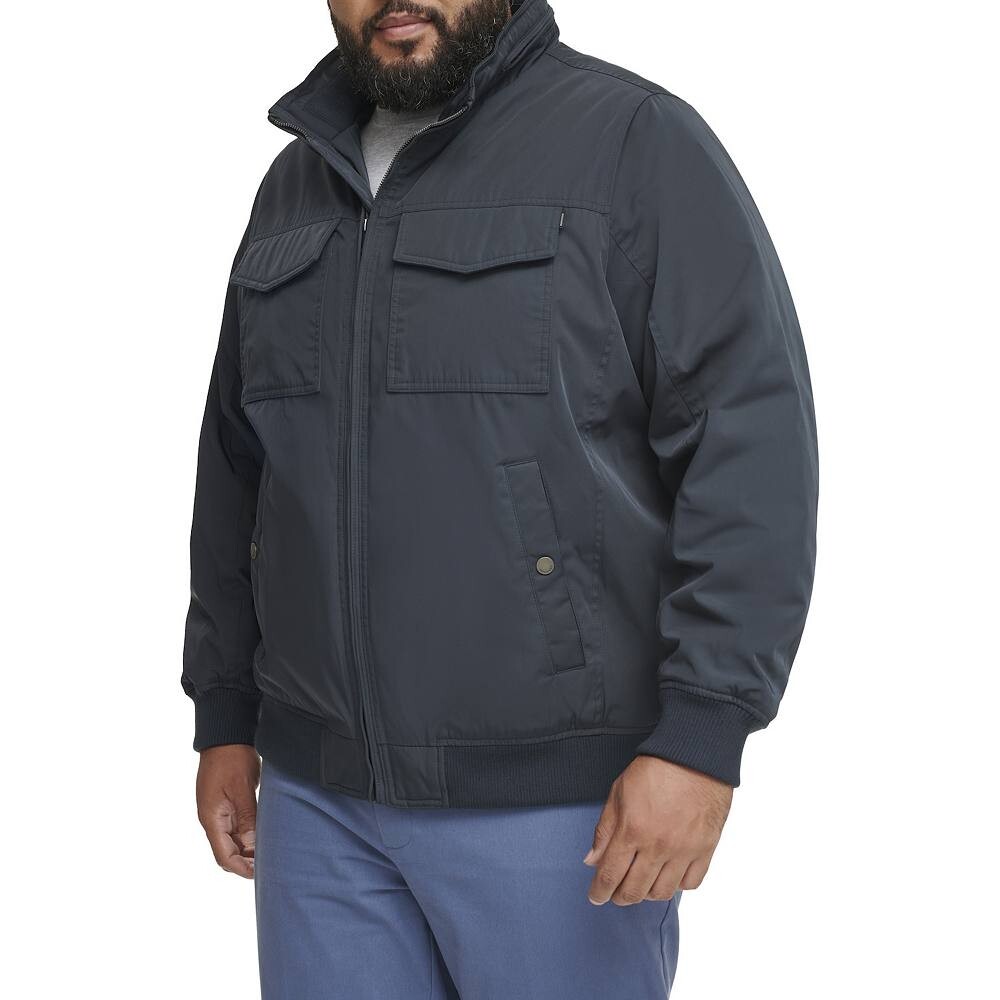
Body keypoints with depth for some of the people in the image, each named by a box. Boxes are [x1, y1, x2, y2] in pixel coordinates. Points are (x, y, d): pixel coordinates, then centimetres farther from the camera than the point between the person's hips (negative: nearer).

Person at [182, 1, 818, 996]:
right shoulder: (297, 186, 12)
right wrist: (224, 719, 15)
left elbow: (753, 442, -14)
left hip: (559, 792, -5)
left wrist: (702, 735, -20)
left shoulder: (635, 140, -7)